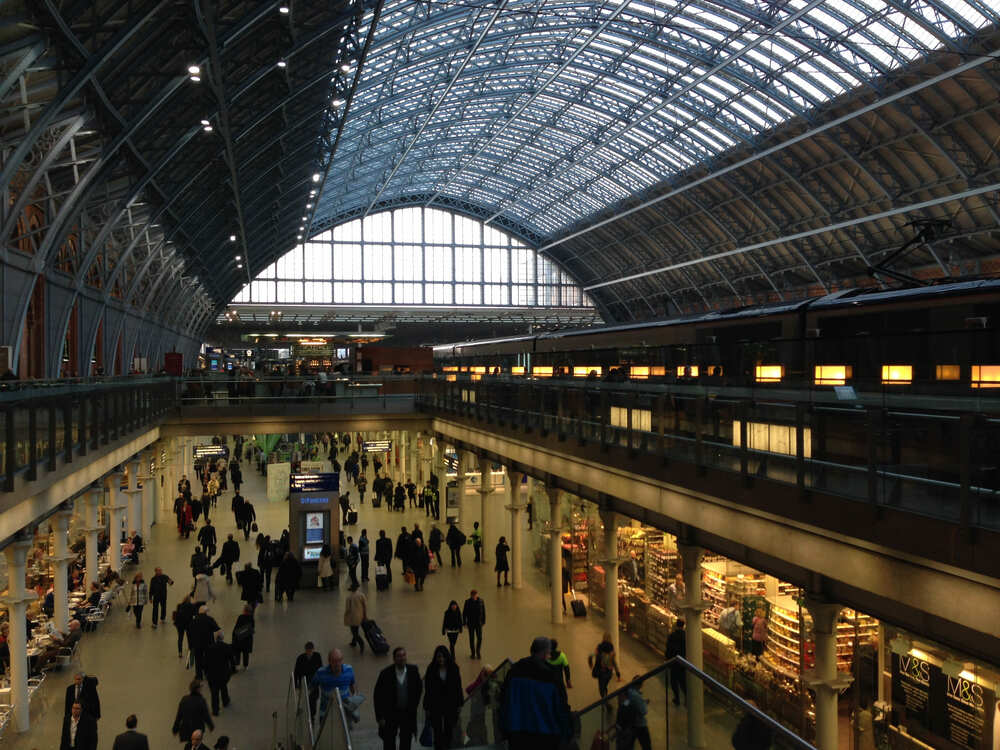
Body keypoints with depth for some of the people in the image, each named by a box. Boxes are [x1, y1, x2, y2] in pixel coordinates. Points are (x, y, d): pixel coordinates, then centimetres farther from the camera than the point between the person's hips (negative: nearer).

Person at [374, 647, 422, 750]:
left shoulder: (413, 670, -7)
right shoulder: (386, 673, -14)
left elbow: (419, 687, 10)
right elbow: (378, 696, -8)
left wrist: (414, 704, 8)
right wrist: (380, 716, -9)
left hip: (408, 713, 2)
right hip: (390, 713, -2)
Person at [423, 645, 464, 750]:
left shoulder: (453, 668, -5)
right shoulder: (431, 670, -8)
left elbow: (458, 687, 1)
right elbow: (427, 690, -4)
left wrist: (459, 705, 1)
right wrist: (427, 707, -4)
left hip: (450, 705, 2)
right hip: (436, 705, -1)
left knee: (449, 729, 12)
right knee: (437, 730, 1)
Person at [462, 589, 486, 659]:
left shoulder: (481, 601, -5)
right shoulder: (467, 602, -8)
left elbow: (483, 612, 4)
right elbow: (464, 613, -2)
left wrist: (483, 621, 6)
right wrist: (464, 623, -3)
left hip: (479, 623, 1)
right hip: (470, 624, 0)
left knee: (479, 638, -3)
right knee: (471, 638, 6)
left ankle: (478, 652, 19)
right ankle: (473, 653, 20)